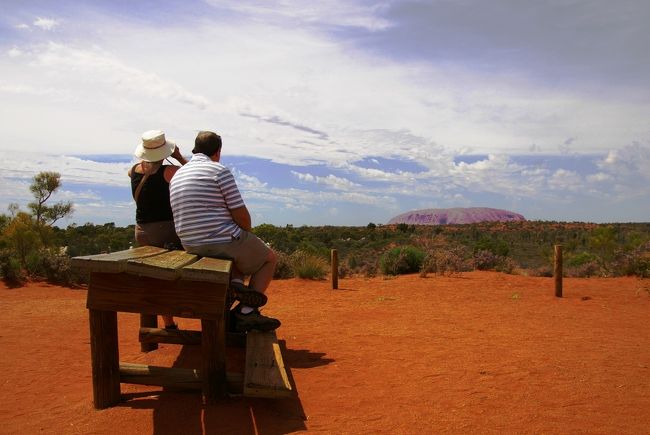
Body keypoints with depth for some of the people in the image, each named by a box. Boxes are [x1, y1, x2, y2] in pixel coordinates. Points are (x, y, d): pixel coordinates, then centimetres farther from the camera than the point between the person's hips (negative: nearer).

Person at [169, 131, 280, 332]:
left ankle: (236, 282, 4)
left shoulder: (176, 176, 13)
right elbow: (241, 214, -15)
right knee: (269, 258, 17)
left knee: (240, 251, 35)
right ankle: (246, 311, 4)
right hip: (223, 241, -7)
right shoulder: (220, 171, -11)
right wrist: (247, 233, 8)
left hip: (191, 246, 8)